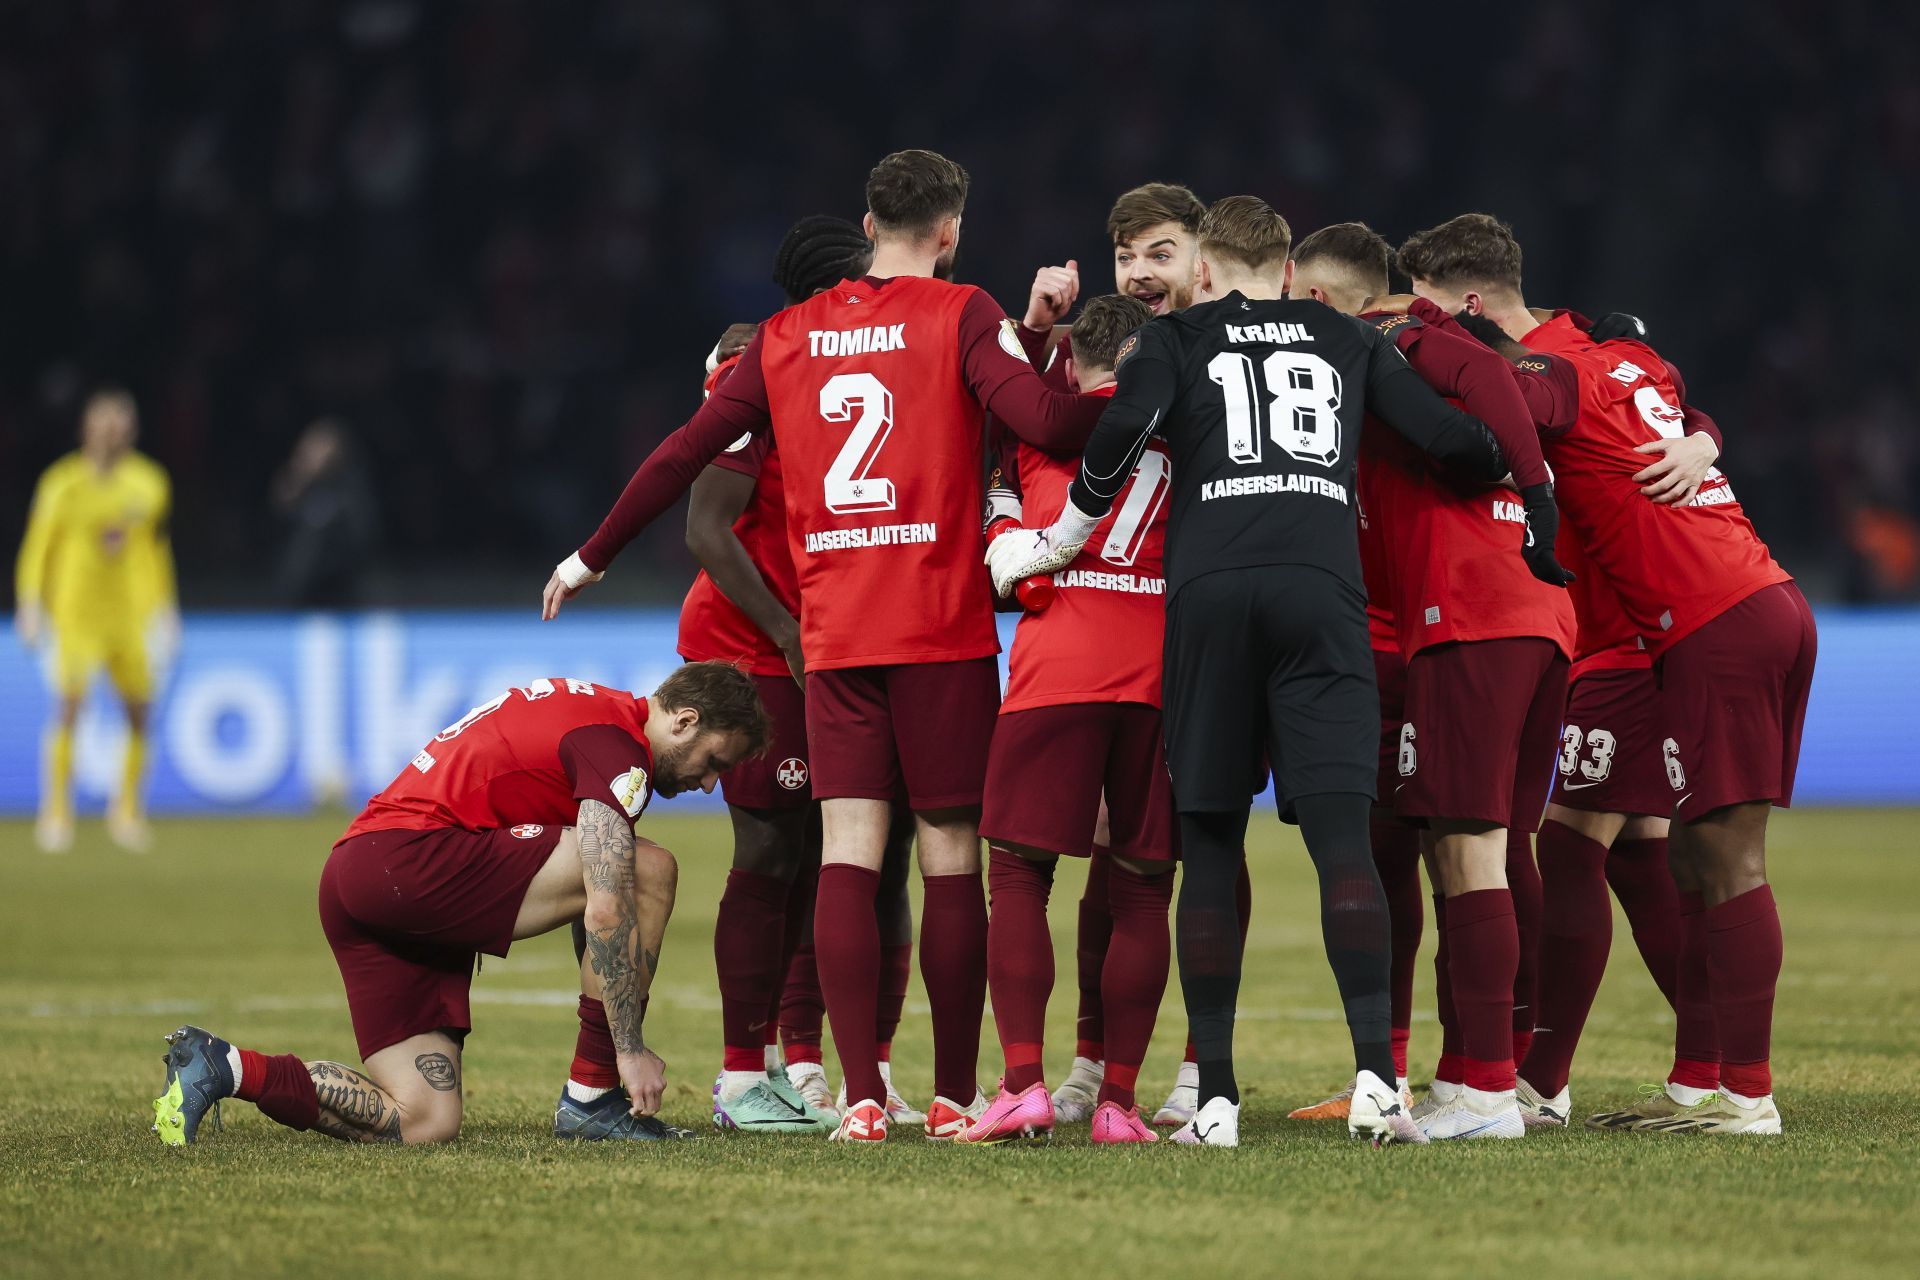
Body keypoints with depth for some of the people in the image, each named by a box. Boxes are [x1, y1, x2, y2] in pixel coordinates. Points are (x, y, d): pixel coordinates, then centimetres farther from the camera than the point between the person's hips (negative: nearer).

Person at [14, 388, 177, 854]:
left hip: (132, 614, 4)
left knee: (139, 713, 2)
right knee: (69, 705, -17)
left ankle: (128, 810, 20)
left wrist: (164, 606, 18)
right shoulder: (63, 484, -4)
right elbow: (38, 548, 0)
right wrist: (31, 605, -7)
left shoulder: (149, 484, 6)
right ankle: (56, 812, -11)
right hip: (76, 616, -4)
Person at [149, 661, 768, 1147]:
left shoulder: (588, 709, 23)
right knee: (647, 871, -11)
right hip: (411, 859, -10)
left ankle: (227, 1068, 0)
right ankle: (592, 1095, -6)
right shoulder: (617, 742, -8)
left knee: (425, 1123, 3)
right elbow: (606, 912, -16)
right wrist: (630, 1048, -13)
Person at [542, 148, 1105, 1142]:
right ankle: (953, 1096, 6)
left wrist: (592, 557, 25)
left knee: (847, 856, 0)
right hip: (944, 630, -3)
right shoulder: (960, 315, -1)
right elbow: (1040, 419, -17)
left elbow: (684, 455, 14)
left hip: (832, 638, 3)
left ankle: (861, 1095, -9)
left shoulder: (788, 335, 11)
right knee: (951, 859, 3)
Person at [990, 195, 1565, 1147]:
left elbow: (1125, 427, -4)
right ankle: (1375, 1076, -22)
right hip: (1321, 590, 0)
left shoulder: (1174, 338, 16)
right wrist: (1537, 530, 31)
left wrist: (1059, 541, 7)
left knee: (1210, 846, 5)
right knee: (1341, 836, -7)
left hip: (1210, 591, 0)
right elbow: (1450, 437, 14)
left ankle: (1214, 1097, 3)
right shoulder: (1349, 342, 21)